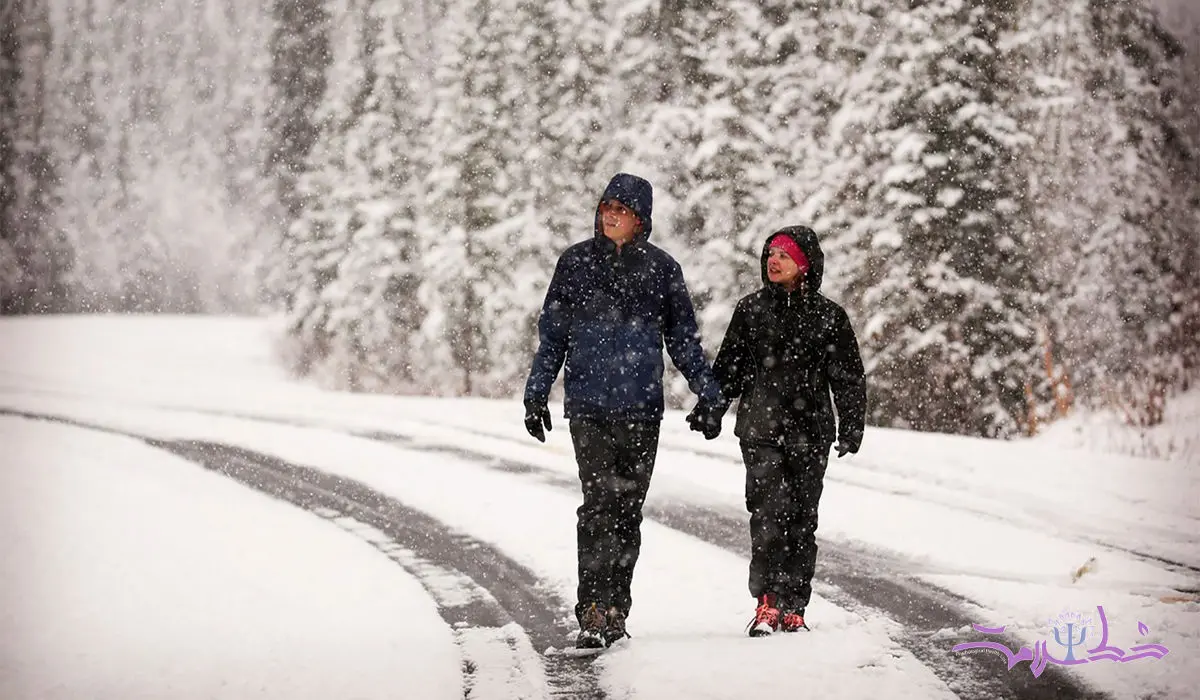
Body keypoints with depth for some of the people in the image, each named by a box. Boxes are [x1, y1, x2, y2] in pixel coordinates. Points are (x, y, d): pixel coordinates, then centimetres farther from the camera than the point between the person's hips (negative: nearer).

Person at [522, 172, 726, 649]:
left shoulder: (661, 268, 6)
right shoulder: (576, 263, 6)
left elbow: (684, 339, 12)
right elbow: (552, 334, 12)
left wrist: (707, 395, 8)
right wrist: (536, 394, 8)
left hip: (642, 407, 1)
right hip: (589, 404, -1)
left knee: (628, 509, 6)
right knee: (599, 506, -12)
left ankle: (615, 608, 15)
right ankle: (592, 613, -12)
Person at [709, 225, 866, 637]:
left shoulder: (828, 316, 5)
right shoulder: (751, 309, 9)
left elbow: (849, 378, 8)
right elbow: (728, 367, 16)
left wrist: (851, 427, 0)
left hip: (809, 433, 1)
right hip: (761, 429, -1)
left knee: (802, 520, 4)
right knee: (770, 510, -15)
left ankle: (793, 608, 10)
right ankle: (767, 603, -13)